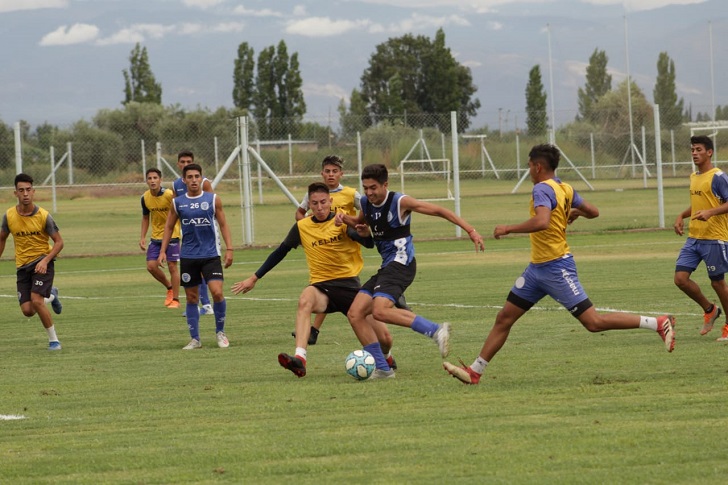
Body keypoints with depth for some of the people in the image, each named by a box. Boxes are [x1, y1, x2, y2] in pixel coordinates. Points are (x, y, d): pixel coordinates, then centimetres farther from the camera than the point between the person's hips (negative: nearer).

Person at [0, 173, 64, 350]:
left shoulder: (43, 216, -13)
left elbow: (59, 242, -7)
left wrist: (45, 261, -21)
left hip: (42, 263, -4)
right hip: (22, 266, 4)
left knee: (36, 301, -22)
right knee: (27, 310, -4)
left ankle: (53, 340, -3)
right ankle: (50, 295, 32)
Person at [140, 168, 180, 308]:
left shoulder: (169, 195, -18)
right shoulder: (145, 198, -2)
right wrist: (143, 237, 6)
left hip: (171, 235, -5)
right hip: (156, 237, 5)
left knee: (172, 266, -5)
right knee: (151, 266, -4)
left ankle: (175, 299, 6)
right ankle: (169, 287, 22)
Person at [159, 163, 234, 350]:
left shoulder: (213, 200, 1)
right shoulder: (177, 203, 4)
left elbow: (223, 224, 6)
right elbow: (169, 227, 13)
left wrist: (229, 249, -2)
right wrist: (162, 251, 4)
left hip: (210, 255, -2)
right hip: (188, 256, 2)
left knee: (217, 292, -15)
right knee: (191, 298, 5)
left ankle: (220, 332, 5)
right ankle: (195, 339, 14)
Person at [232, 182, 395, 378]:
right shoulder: (301, 227, 4)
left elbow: (369, 243, -15)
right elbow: (280, 252, 14)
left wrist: (363, 232, -38)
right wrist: (254, 278, 16)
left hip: (349, 284, 0)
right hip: (322, 287, 1)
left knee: (384, 339, -3)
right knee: (305, 300, -38)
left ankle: (386, 358, 36)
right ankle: (299, 358, -50)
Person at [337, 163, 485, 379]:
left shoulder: (400, 202, -12)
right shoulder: (366, 203, 9)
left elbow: (438, 211, -10)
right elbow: (361, 223, 33)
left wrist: (471, 231, -16)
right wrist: (345, 219, 9)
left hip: (401, 263, -8)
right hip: (387, 266, 8)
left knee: (380, 310, -30)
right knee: (355, 314, -1)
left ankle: (436, 330, -25)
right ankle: (382, 368, 3)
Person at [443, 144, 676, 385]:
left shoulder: (542, 189, -18)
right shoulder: (566, 189, 8)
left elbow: (541, 222, -35)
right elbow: (593, 212, 18)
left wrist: (508, 229, -25)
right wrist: (574, 212, 40)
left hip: (556, 268, -10)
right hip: (537, 268, 10)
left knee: (594, 322, -8)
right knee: (504, 318, 9)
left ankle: (659, 323, -2)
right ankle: (474, 371, 12)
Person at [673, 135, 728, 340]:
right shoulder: (694, 177, 14)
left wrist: (710, 212, -31)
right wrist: (682, 216, 13)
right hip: (693, 237, 8)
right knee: (681, 278, -2)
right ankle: (709, 310, 18)